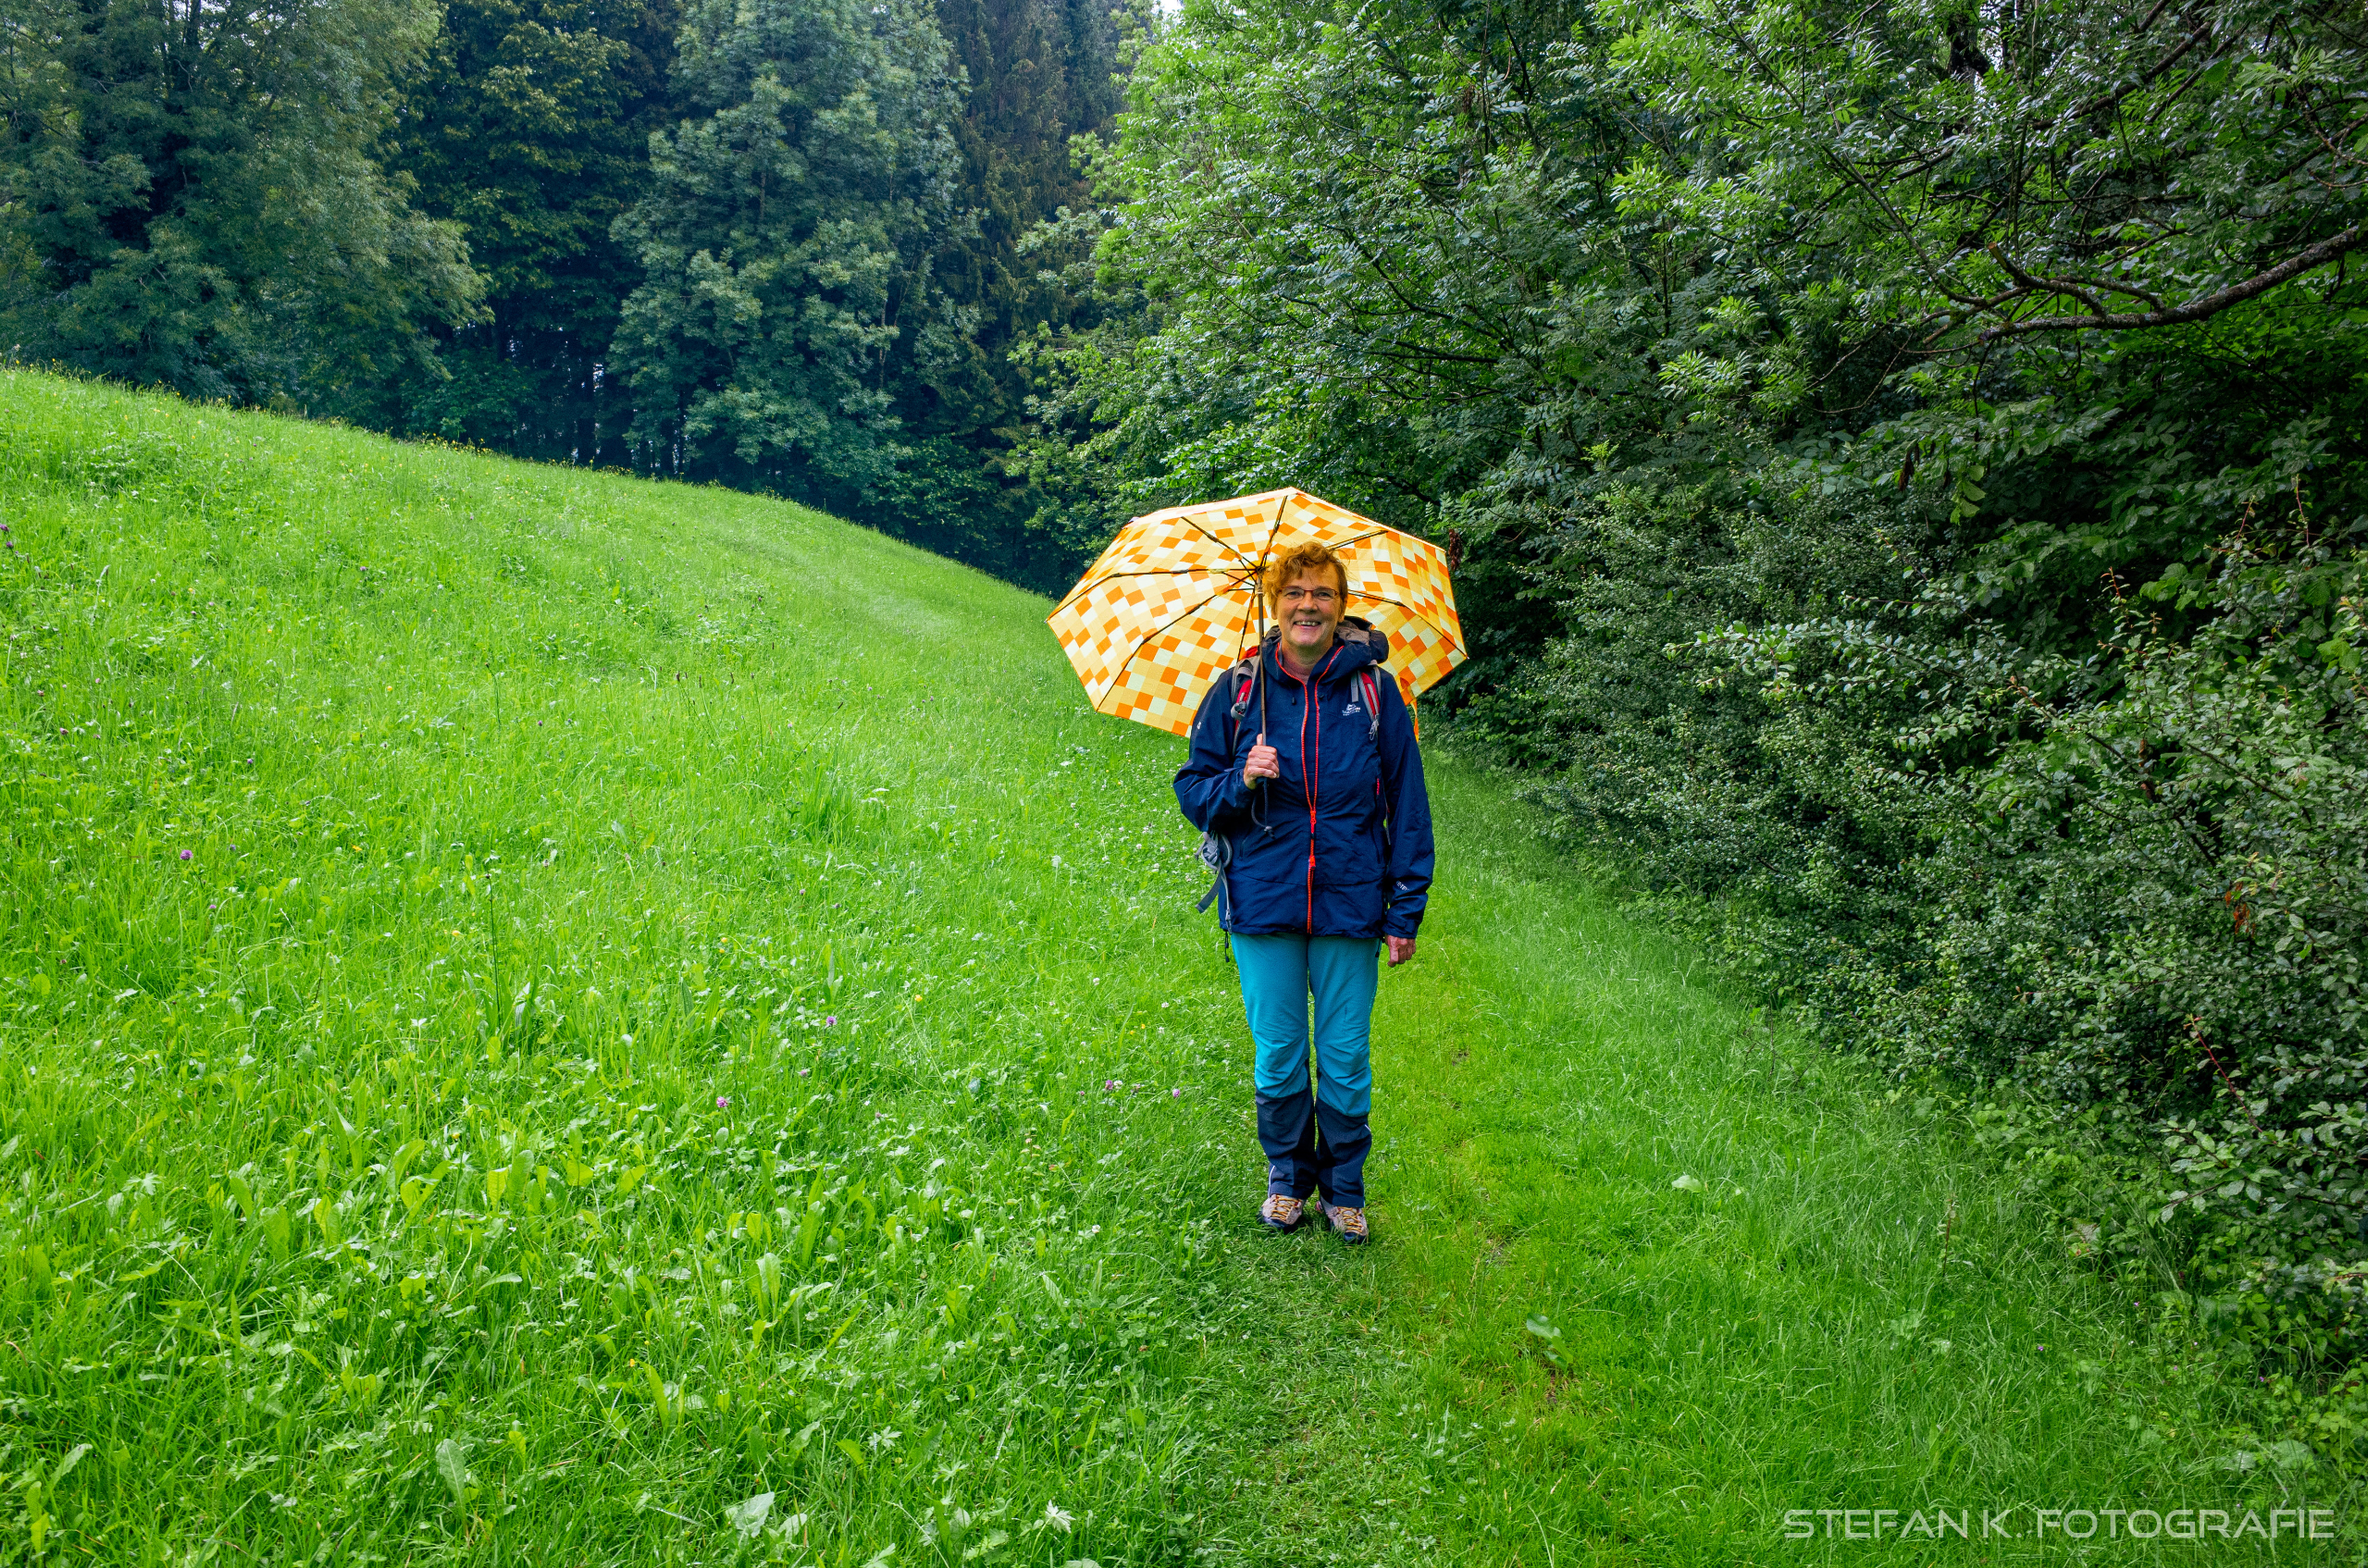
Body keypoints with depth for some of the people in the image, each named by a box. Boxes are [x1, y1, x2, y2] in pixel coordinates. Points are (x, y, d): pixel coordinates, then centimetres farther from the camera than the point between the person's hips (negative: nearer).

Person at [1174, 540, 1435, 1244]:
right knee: (1277, 1056, 11)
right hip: (1263, 902, 1)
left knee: (1345, 1058, 7)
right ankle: (1288, 1176, 33)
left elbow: (1407, 805, 2)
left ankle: (1343, 1187, 28)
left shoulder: (1374, 690, -1)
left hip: (1349, 904, -1)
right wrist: (1241, 782, -15)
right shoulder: (1238, 690, 1)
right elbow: (1192, 789, 6)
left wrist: (1407, 909, -1)